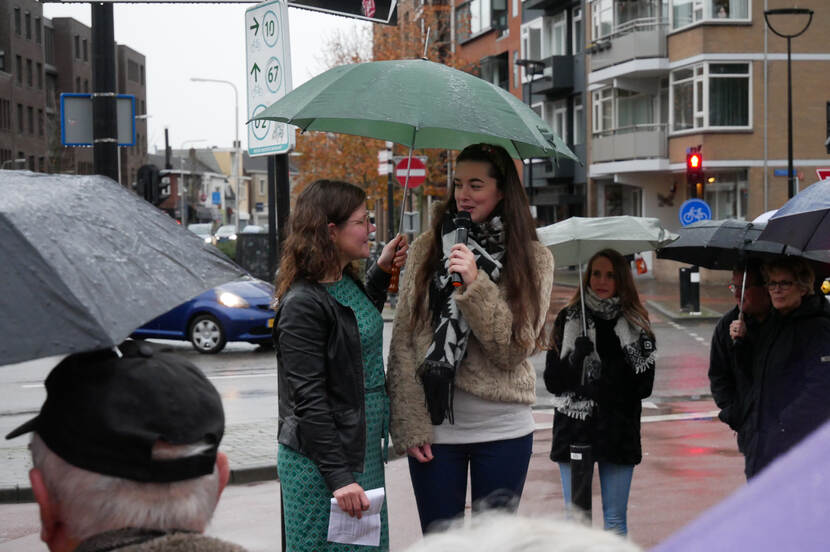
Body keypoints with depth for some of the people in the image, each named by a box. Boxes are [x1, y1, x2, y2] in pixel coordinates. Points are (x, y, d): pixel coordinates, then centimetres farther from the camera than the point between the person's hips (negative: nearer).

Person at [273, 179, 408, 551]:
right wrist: (339, 477, -23)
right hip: (321, 463, -9)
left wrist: (382, 271, 18)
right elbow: (308, 399, -21)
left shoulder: (348, 282, 8)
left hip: (363, 449, 9)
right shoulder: (303, 304, -19)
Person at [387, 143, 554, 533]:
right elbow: (403, 342, 0)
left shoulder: (533, 259, 1)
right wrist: (410, 425, -8)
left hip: (502, 430, -1)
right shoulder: (426, 248, 3)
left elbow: (513, 348, -7)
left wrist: (475, 286, -19)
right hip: (433, 430, 1)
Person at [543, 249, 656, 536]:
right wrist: (575, 358, -17)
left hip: (619, 431, 0)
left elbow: (645, 386, 3)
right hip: (574, 428, 0)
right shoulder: (568, 319, 2)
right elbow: (552, 382, -1)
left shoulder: (636, 323, 3)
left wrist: (619, 379, -15)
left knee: (615, 520, 6)